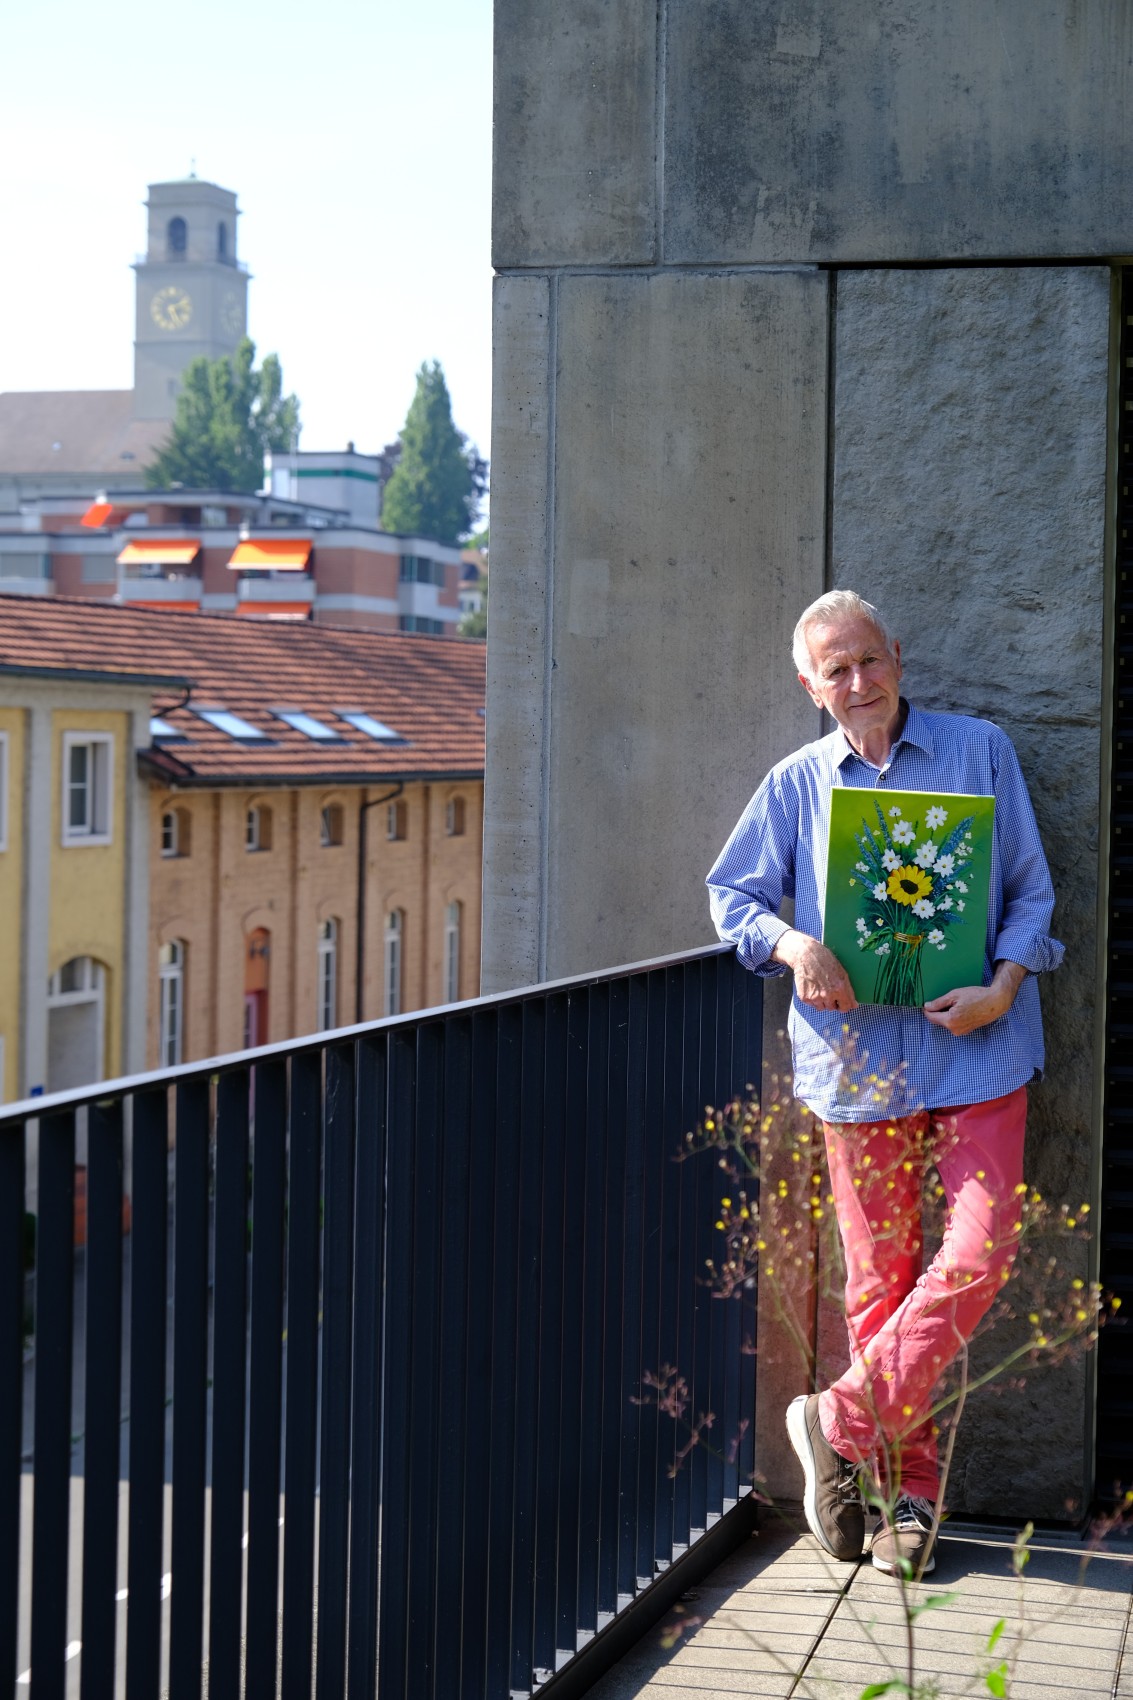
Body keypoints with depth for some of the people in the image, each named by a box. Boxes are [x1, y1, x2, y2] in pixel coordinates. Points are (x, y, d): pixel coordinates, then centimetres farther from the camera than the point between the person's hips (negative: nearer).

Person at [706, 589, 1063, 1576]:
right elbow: (732, 893, 12)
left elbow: (1031, 891, 7)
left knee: (980, 1251, -13)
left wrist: (1002, 988, -9)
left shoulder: (981, 752, 6)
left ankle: (842, 1422, 2)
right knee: (878, 1274, 4)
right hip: (858, 1052, 1)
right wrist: (795, 948, -9)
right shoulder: (797, 783, 8)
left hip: (976, 1045, -1)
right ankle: (908, 1484, 17)